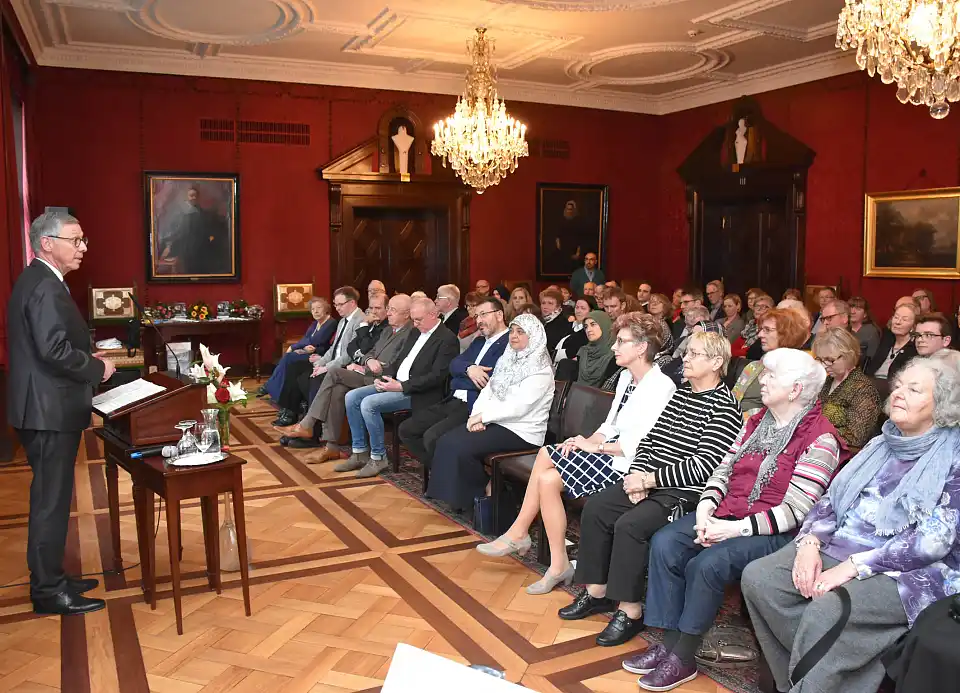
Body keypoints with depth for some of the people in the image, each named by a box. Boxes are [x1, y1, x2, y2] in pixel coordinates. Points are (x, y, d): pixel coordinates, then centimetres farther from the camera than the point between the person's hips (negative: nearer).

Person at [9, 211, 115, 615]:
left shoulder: (34, 281, 15)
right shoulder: (46, 287, -18)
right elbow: (55, 350, -27)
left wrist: (89, 361, 9)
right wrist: (98, 368, -13)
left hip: (43, 408, 10)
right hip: (49, 411, -10)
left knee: (50, 498, 18)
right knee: (51, 500, -1)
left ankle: (49, 578, 29)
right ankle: (49, 592, 9)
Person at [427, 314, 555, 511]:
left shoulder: (540, 370, -12)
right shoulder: (508, 359, 14)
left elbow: (518, 407, -21)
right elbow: (488, 390, 9)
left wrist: (482, 416, -17)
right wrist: (476, 415, -9)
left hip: (520, 430, -8)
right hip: (494, 421, 8)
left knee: (461, 447, -23)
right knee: (446, 442, -13)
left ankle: (485, 493, -1)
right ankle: (458, 493, -3)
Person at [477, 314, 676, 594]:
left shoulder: (661, 387, -18)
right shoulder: (626, 376, 12)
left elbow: (642, 444, -23)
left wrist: (595, 446, -16)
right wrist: (588, 440, -5)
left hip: (628, 464, -10)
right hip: (610, 450, 10)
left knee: (548, 478, -18)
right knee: (546, 454, -3)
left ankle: (559, 565, -5)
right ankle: (519, 534, 2)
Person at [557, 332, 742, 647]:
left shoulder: (723, 406, -12)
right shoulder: (680, 394, 14)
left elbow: (702, 467, -20)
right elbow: (649, 441, 14)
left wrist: (648, 479, -18)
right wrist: (637, 475, -5)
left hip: (685, 493, -8)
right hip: (650, 481, 8)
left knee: (630, 524, -27)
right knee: (595, 508, -6)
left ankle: (630, 611, -13)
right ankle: (597, 591, 6)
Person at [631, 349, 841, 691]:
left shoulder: (820, 438, -11)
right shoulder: (757, 421, 13)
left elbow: (795, 511, -17)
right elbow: (724, 469, 12)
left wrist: (736, 528, -21)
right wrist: (706, 508, -6)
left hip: (772, 532, -7)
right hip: (725, 515, 7)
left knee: (707, 564, -29)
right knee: (664, 543, -14)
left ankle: (683, 659, -10)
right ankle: (668, 643, -8)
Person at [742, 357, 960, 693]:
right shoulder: (880, 444, 16)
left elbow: (933, 539, -15)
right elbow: (831, 498, 13)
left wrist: (852, 567, -22)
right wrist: (810, 543, -8)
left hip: (908, 570, -6)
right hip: (838, 549, 7)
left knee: (826, 610, -35)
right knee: (757, 577, -16)